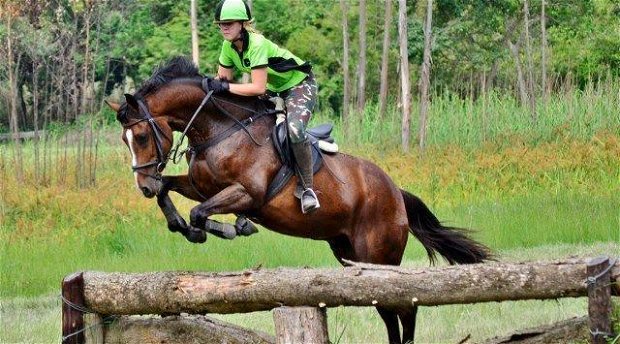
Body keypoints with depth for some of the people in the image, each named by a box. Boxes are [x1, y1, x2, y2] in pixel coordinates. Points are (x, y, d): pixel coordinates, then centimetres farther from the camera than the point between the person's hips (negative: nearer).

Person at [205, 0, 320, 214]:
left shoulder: (257, 45, -31)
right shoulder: (229, 47, -7)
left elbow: (258, 88, -36)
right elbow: (222, 79, 2)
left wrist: (226, 87, -36)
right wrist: (210, 86, -20)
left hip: (299, 86, -9)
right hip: (274, 91, 9)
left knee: (294, 130, -33)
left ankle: (307, 188, -22)